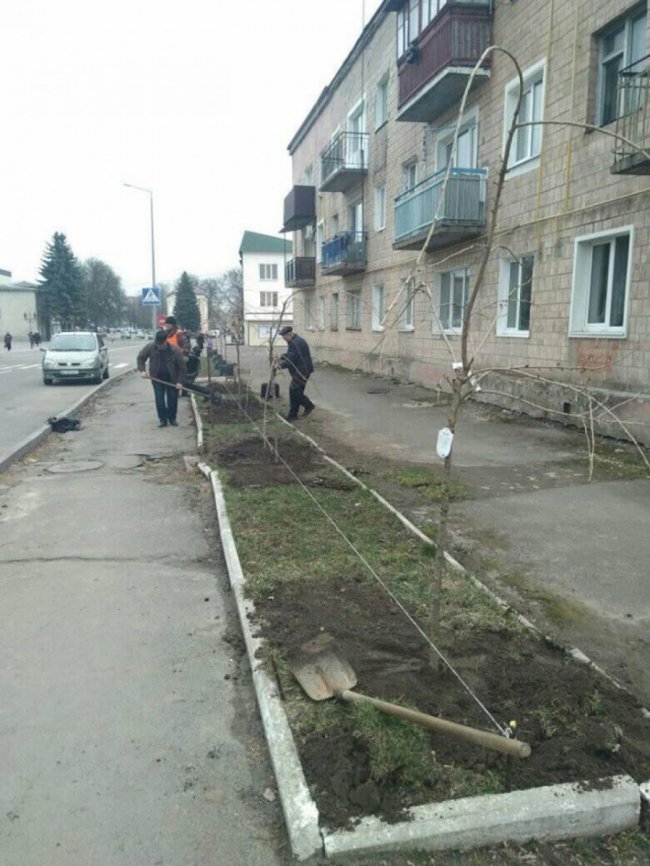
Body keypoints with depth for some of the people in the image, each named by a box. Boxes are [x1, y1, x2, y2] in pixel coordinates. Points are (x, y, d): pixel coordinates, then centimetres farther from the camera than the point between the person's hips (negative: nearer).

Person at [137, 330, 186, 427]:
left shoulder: (175, 351, -21)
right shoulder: (150, 347, -16)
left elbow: (182, 367, -12)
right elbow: (140, 357, 1)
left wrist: (179, 381, -17)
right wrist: (142, 370, -12)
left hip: (172, 379, -1)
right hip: (157, 378, 1)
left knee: (172, 399, 3)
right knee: (159, 399, -2)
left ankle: (172, 418, 20)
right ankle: (162, 419, 9)